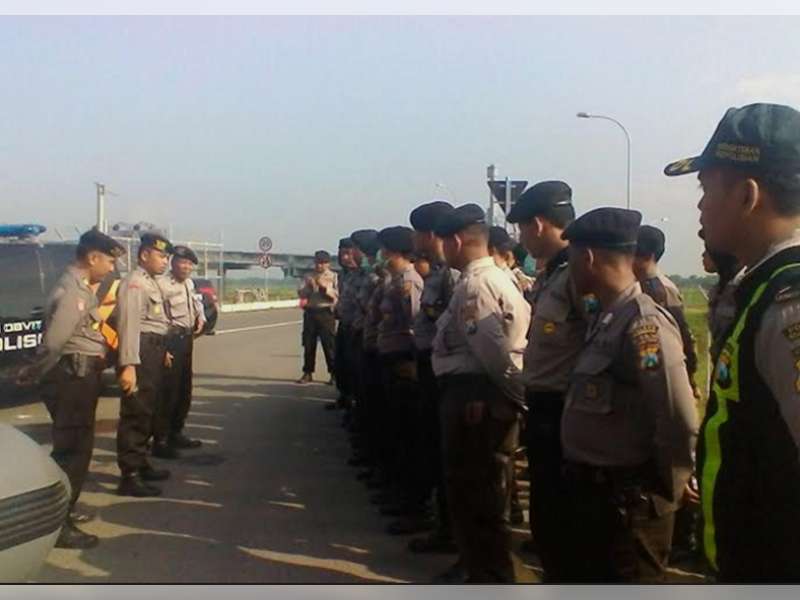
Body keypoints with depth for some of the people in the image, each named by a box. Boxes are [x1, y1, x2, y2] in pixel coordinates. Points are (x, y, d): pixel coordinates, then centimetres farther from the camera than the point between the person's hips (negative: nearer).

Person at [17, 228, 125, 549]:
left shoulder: (81, 287, 14)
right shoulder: (72, 291, -20)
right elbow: (53, 342, -26)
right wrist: (33, 373, -12)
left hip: (83, 376, 10)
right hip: (74, 377, -10)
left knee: (77, 446, 20)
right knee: (71, 449, -5)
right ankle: (58, 525, 2)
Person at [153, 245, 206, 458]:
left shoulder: (189, 283, 13)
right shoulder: (162, 283, -16)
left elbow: (196, 301, 33)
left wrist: (201, 317, 13)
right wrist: (162, 346, -25)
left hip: (187, 338, 9)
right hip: (170, 339, -9)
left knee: (184, 390, 16)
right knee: (168, 391, -8)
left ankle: (176, 434, 28)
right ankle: (160, 441, -2)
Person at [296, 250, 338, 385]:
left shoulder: (334, 277, 4)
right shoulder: (309, 277, 12)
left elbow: (337, 295, -6)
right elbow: (301, 294, 3)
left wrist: (325, 287, -17)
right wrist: (308, 286, -15)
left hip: (326, 313, -3)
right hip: (310, 312, 3)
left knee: (329, 344, -3)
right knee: (308, 343, 5)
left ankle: (334, 373, 4)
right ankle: (308, 373, 13)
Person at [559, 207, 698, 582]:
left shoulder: (644, 324, -22)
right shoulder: (607, 318, 8)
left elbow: (680, 423, -25)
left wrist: (663, 491, -12)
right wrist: (581, 479, 14)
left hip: (626, 501, -9)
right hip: (589, 491, 9)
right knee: (582, 580, 21)